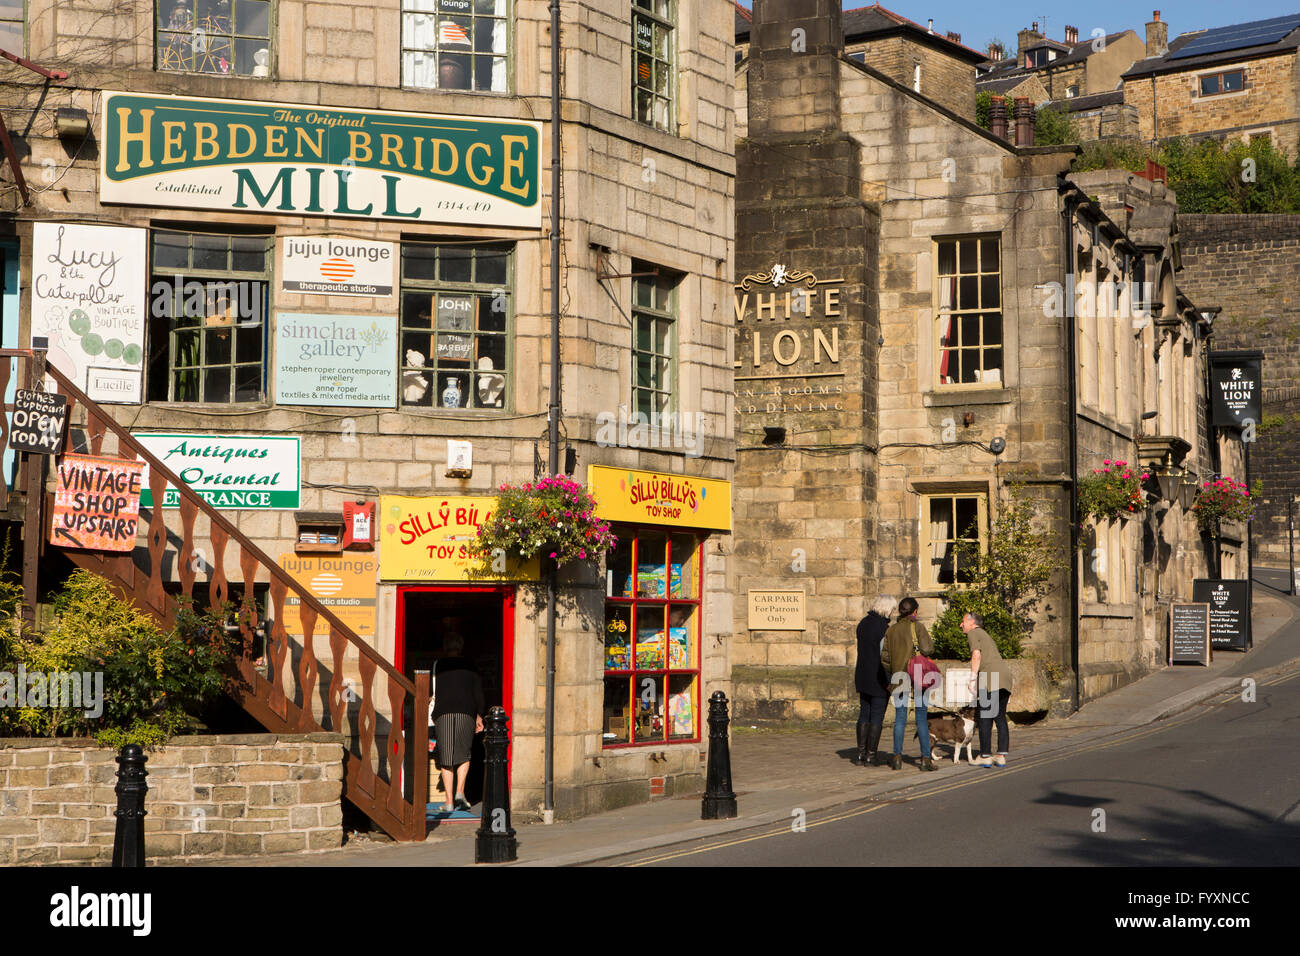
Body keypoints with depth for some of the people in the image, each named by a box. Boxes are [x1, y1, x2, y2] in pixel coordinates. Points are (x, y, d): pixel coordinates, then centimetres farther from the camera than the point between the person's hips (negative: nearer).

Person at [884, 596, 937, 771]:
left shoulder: (891, 630, 8)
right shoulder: (918, 626, -4)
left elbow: (885, 655, 3)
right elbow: (927, 649, -13)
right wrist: (930, 647, 8)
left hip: (898, 676, 3)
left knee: (900, 718, 8)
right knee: (921, 717, 2)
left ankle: (897, 757, 5)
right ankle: (925, 758, 1)